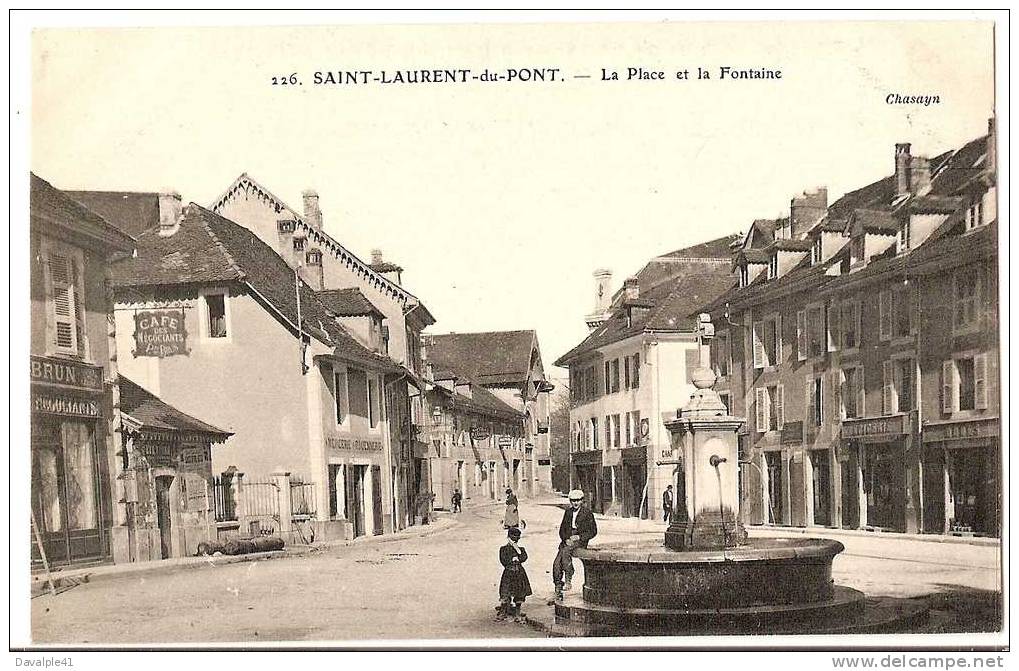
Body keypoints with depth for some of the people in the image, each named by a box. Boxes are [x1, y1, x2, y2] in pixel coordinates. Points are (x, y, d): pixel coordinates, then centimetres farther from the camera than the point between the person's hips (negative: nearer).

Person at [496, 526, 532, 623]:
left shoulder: (521, 549, 11)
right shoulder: (504, 549, 4)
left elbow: (524, 558, -7)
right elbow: (504, 561, -9)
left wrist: (518, 550, -11)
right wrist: (514, 559, -6)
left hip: (519, 573, 3)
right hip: (508, 573, -3)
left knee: (520, 595, 3)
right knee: (505, 594, -8)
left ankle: (517, 614, 12)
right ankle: (502, 612, 3)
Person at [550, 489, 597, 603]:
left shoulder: (587, 514, 0)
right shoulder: (568, 512, 15)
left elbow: (593, 531, 0)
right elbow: (562, 528, 16)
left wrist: (579, 537, -12)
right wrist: (565, 539, -4)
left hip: (580, 541, -5)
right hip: (567, 541, 5)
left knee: (565, 551, -35)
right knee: (556, 564, -14)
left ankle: (568, 581, -28)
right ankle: (558, 593, -11)